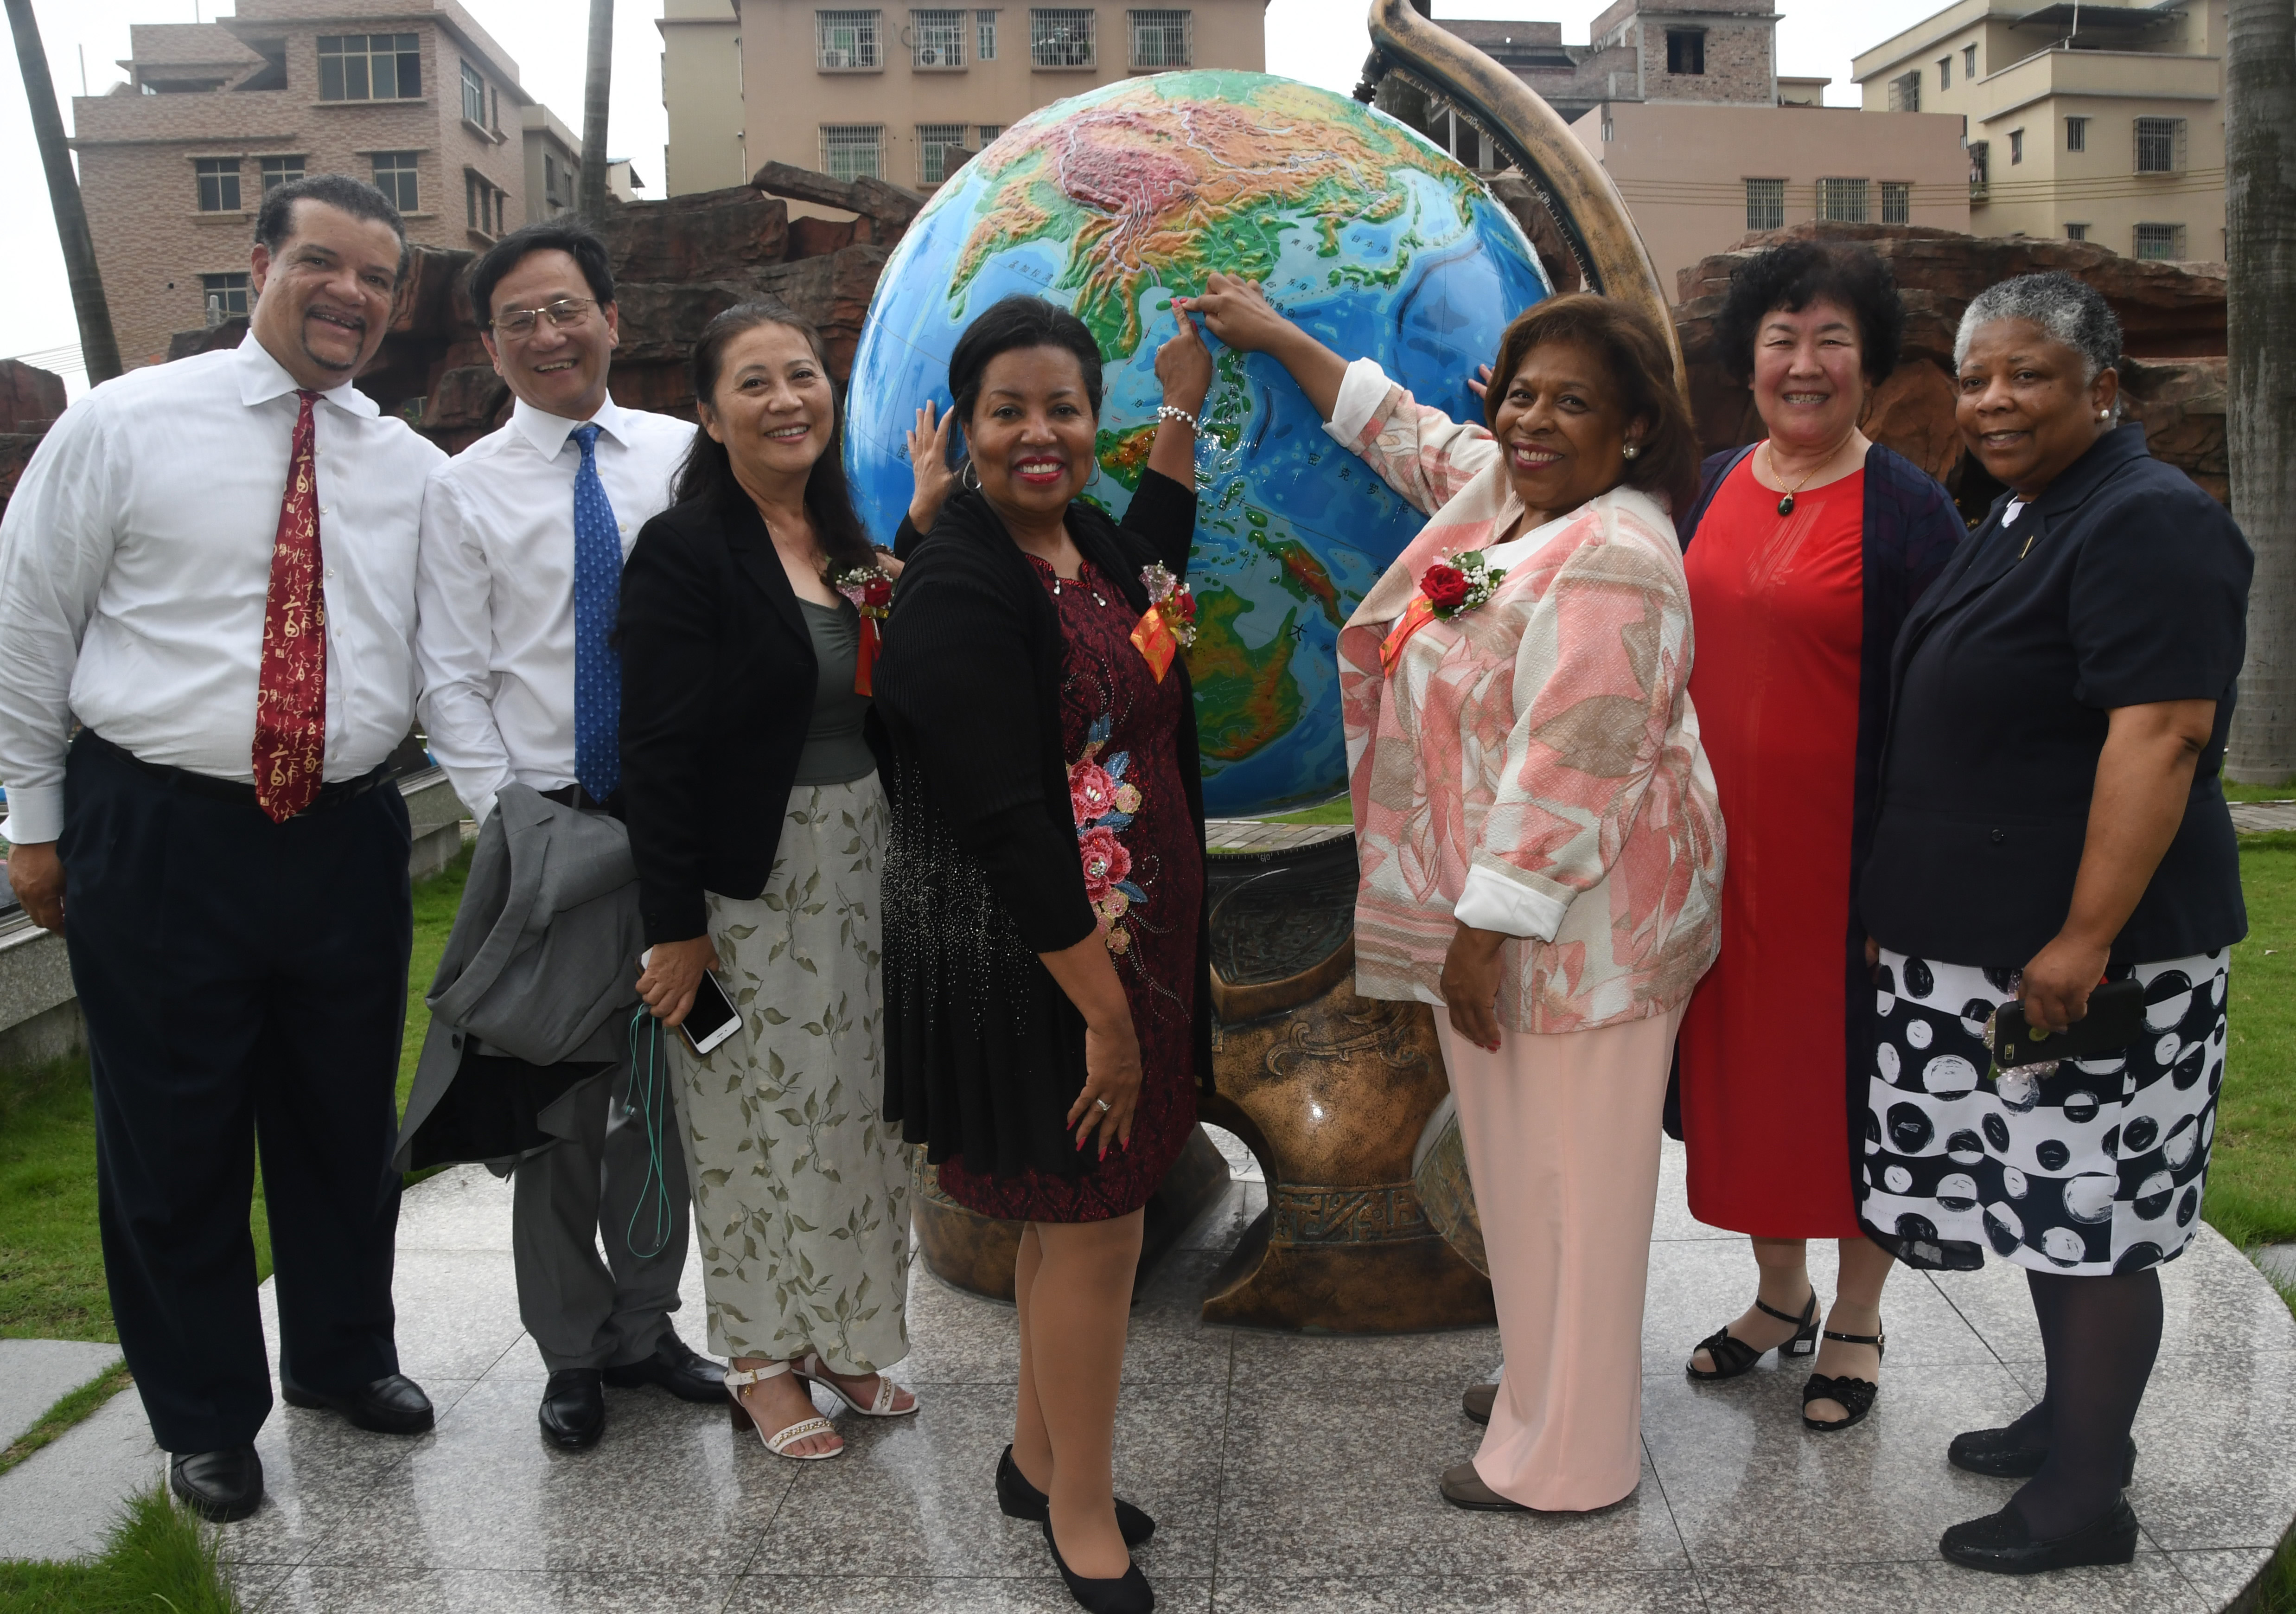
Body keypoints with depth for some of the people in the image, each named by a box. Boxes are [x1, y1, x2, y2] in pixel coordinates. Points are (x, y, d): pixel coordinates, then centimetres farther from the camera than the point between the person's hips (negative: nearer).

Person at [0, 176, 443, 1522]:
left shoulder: (413, 470, 7)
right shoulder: (125, 426, -3)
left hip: (348, 839, 3)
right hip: (158, 837, -3)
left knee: (347, 1126, 17)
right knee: (173, 1144, 9)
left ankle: (341, 1357, 41)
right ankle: (207, 1415, 30)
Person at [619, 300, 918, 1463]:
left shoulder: (849, 546, 9)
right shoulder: (685, 550, -12)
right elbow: (658, 748, -16)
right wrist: (676, 924, -18)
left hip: (861, 866, 7)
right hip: (751, 885, -7)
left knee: (856, 1107, 14)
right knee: (762, 1117, 4)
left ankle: (843, 1338, 31)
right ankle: (763, 1363, 22)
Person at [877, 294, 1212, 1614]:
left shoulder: (1087, 542, 5)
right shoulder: (960, 587, -21)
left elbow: (1149, 569, 32)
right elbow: (1007, 823, -24)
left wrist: (1184, 411, 30)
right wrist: (1102, 1010, -22)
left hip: (1126, 943, 9)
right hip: (1029, 965, -9)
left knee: (1071, 1212, 19)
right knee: (1095, 1226, 2)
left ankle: (1043, 1457, 38)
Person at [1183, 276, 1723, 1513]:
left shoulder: (1611, 561, -20)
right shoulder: (1498, 488, 9)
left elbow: (1566, 770, -24)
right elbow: (1396, 426, 26)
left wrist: (1489, 927, -22)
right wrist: (1273, 333, 32)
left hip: (1575, 922, -10)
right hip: (1490, 900, 10)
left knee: (1564, 1175, 2)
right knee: (1523, 1161, 19)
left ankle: (1565, 1456, 17)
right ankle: (1544, 1381, 36)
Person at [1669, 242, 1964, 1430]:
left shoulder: (1904, 508, -8)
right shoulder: (1711, 489, 7)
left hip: (1845, 846, -5)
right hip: (1721, 842, 5)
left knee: (1848, 1068, 6)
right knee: (1742, 1060, 14)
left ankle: (1856, 1320, 26)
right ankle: (1780, 1294, 34)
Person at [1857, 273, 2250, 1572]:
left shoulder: (2147, 525, -15)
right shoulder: (2025, 516, 16)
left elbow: (2163, 735, -23)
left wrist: (2085, 939, -27)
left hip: (2085, 948, -9)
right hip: (1994, 934, 10)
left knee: (2087, 1218, -1)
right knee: (2048, 1199, 18)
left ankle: (2085, 1502, 10)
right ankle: (2076, 1420, 33)